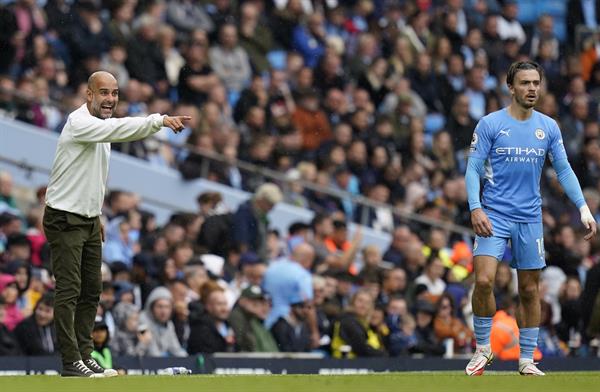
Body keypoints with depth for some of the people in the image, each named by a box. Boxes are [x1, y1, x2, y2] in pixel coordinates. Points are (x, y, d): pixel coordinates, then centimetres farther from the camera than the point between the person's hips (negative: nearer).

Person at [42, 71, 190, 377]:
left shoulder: (101, 125, 13)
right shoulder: (79, 123, -18)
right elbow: (120, 129, -35)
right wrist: (160, 120, -45)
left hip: (89, 219, 9)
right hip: (65, 221, -9)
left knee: (91, 292, 10)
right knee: (69, 291, -9)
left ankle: (84, 355, 15)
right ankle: (70, 362, -10)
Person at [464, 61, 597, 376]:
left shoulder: (548, 127, 6)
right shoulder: (490, 124, -4)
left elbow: (564, 170, 9)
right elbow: (473, 168, -4)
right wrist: (475, 208, -17)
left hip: (530, 218, 3)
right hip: (494, 216, -3)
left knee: (530, 290, 5)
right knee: (484, 280, -18)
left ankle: (527, 360, 15)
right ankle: (483, 348, 0)